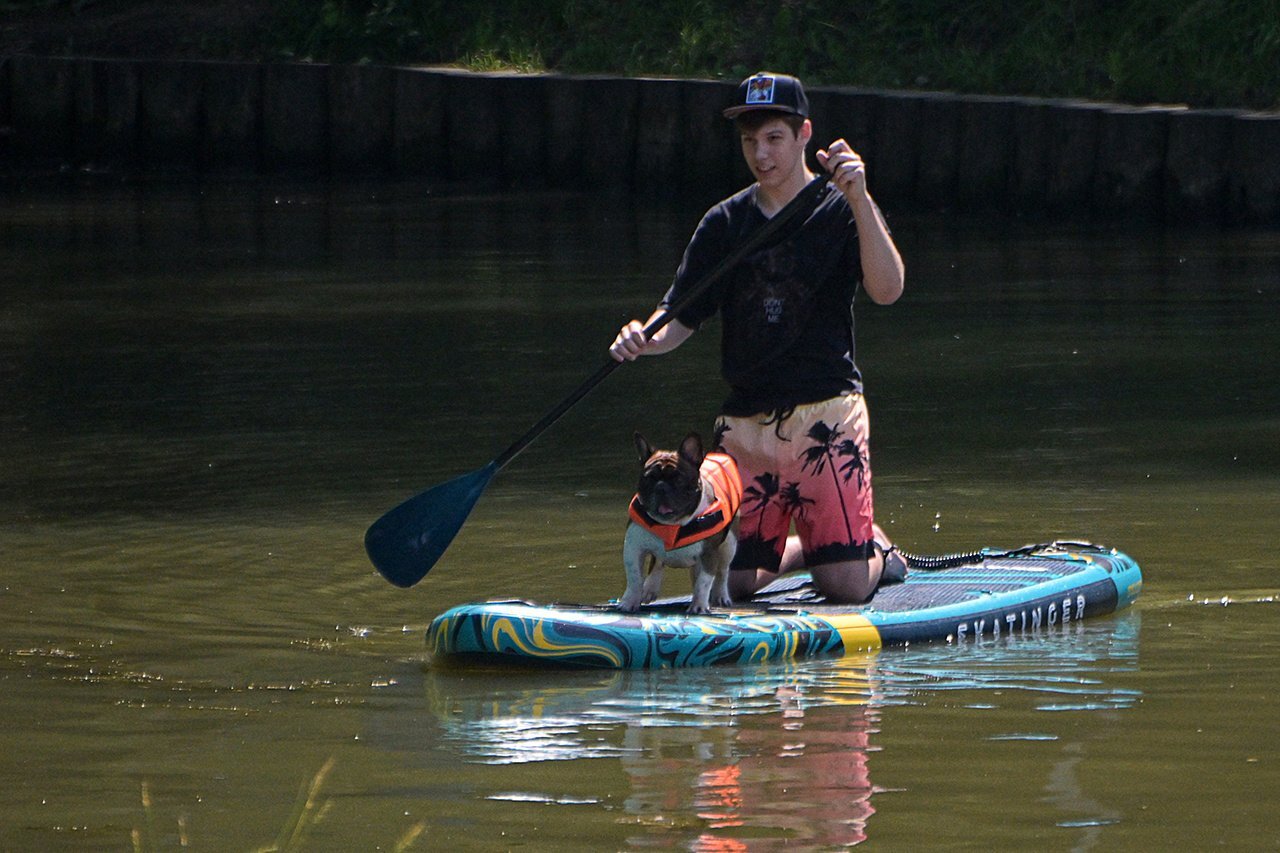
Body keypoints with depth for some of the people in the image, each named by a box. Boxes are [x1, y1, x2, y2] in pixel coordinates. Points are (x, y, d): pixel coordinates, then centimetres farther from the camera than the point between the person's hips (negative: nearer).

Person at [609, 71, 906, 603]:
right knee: (733, 582, 0)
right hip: (745, 422, 4)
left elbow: (887, 291, -20)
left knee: (846, 587, -11)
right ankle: (803, 547, 32)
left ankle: (876, 547, 25)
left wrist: (858, 199, -30)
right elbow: (679, 321, 5)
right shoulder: (725, 223, 8)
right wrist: (643, 341, -18)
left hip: (825, 418, -4)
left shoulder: (842, 211, -2)